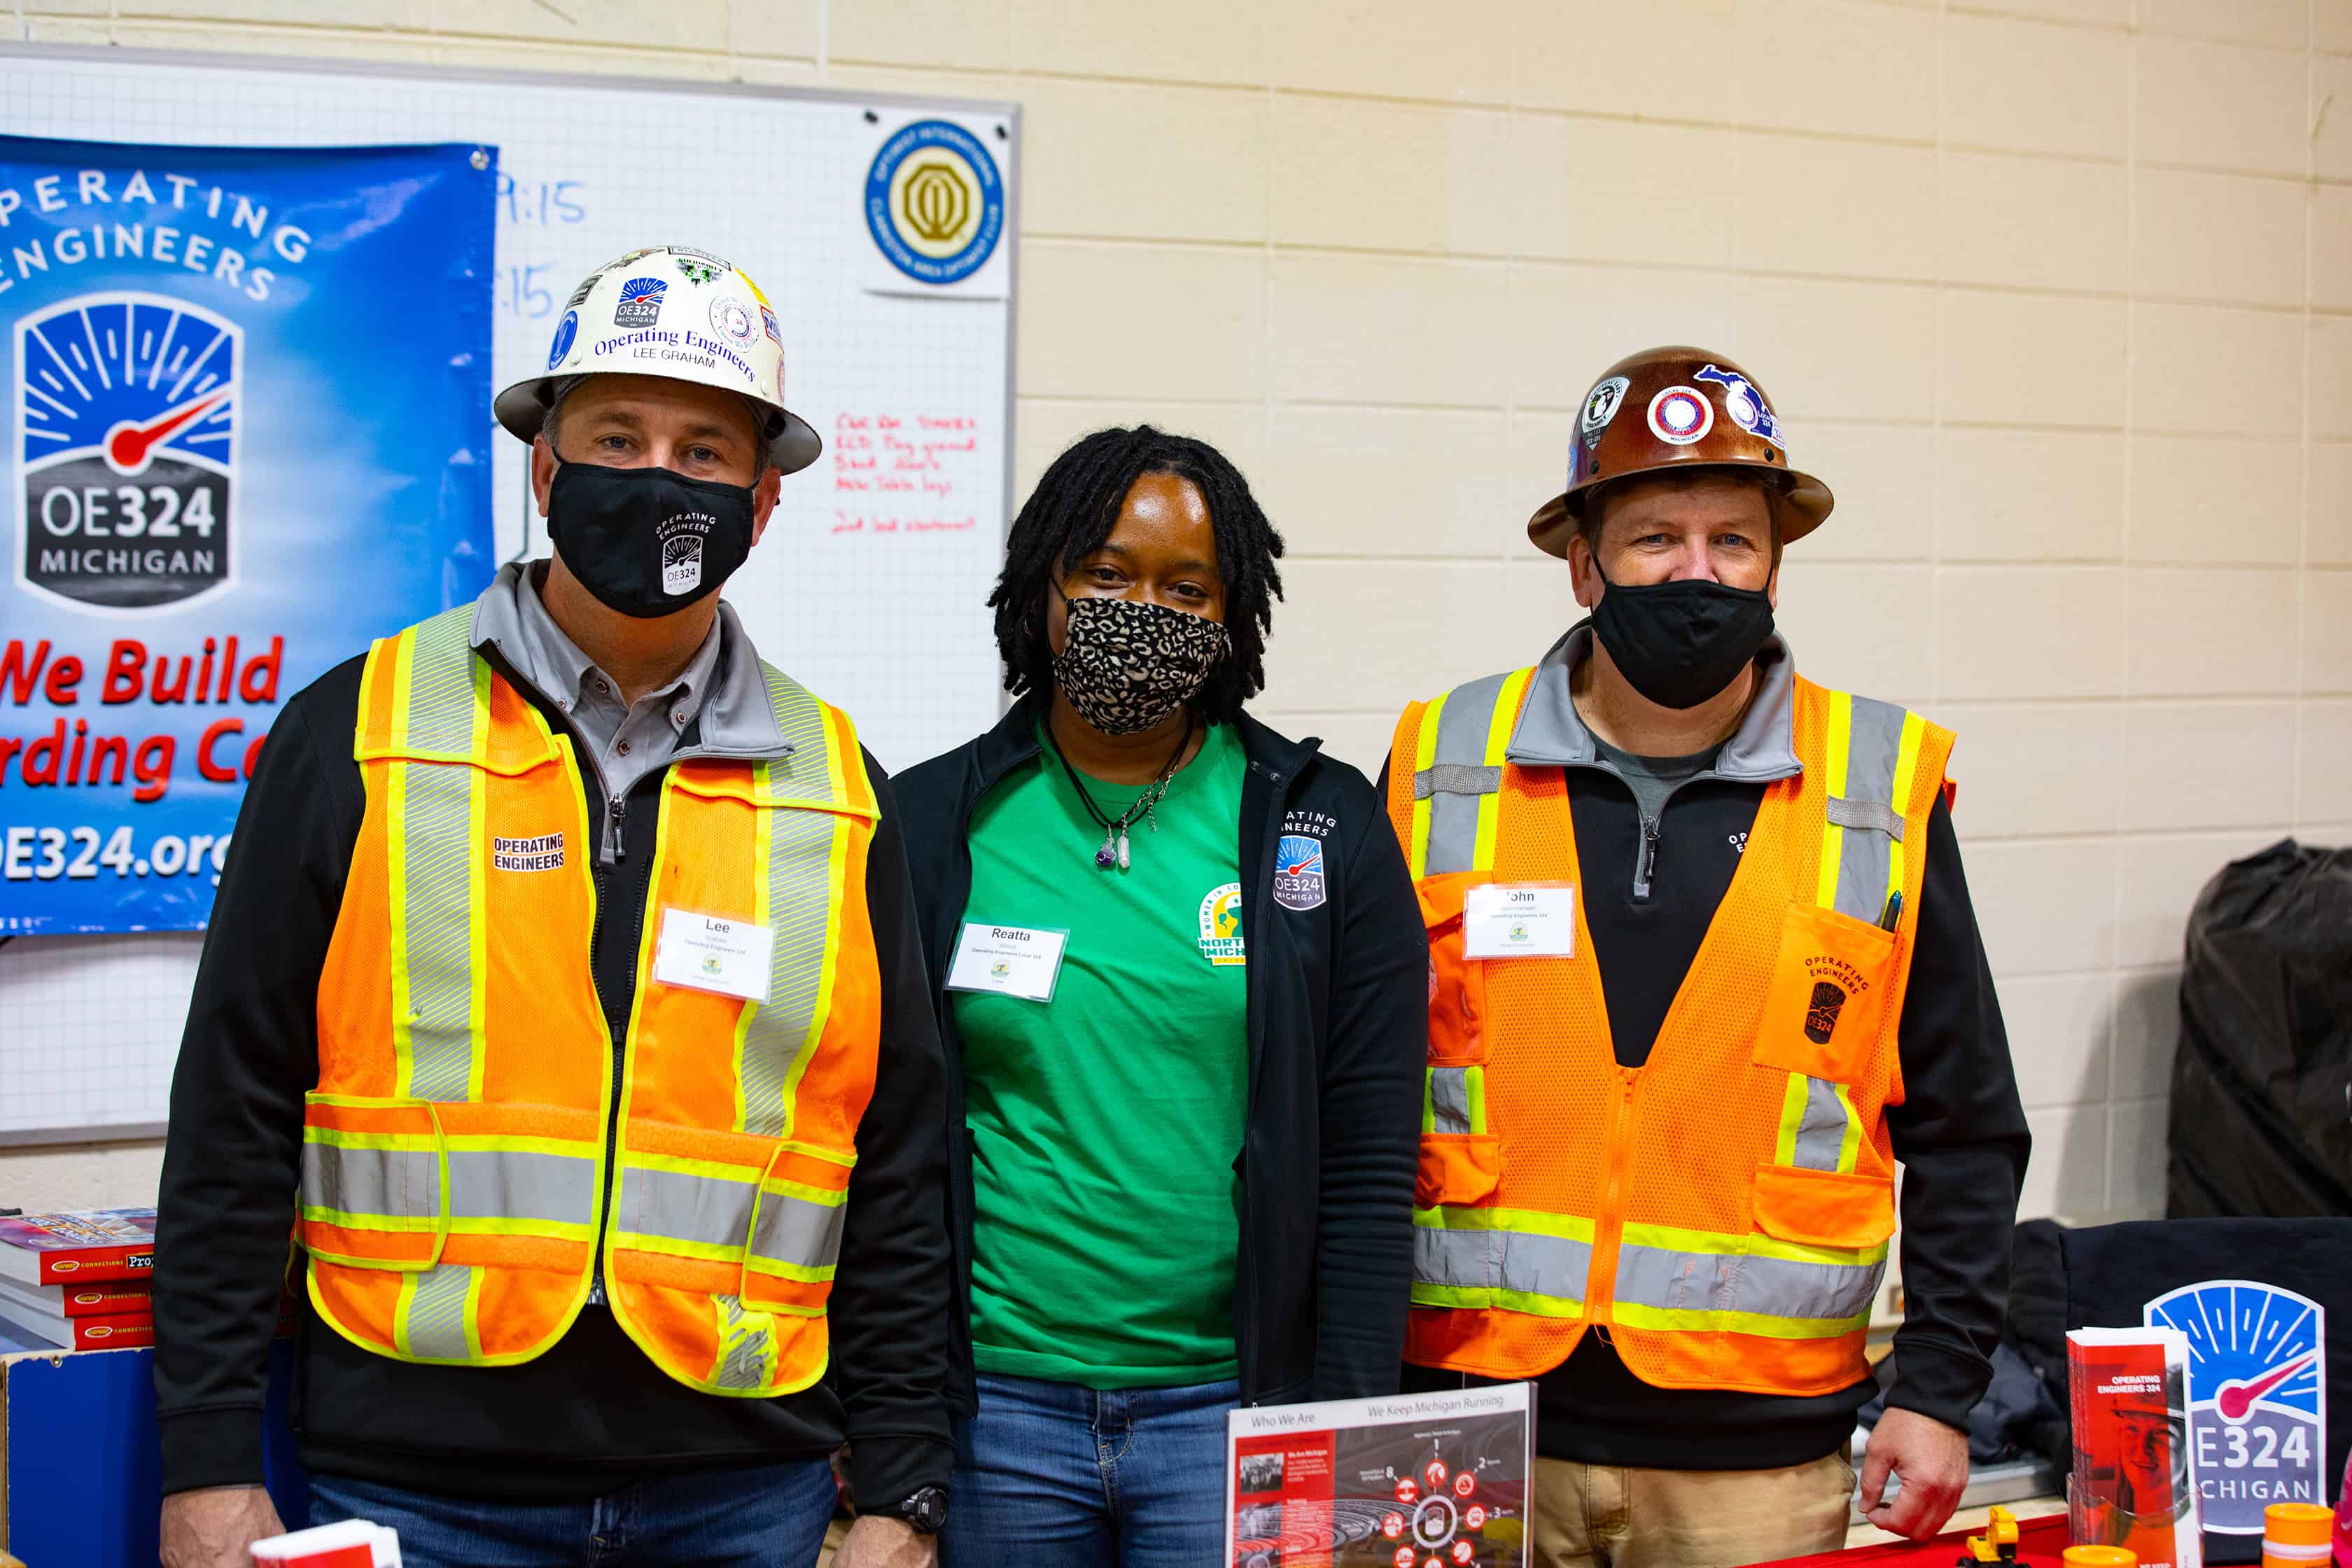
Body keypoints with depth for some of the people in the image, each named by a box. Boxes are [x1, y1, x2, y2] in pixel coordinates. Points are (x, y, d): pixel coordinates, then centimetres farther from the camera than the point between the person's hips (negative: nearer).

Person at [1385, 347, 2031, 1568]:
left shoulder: (1883, 791, 4)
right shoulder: (1443, 771, 4)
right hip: (1475, 1430, 0)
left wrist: (1936, 1388, 1)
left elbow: (1964, 1132, 8)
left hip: (1756, 1455, 0)